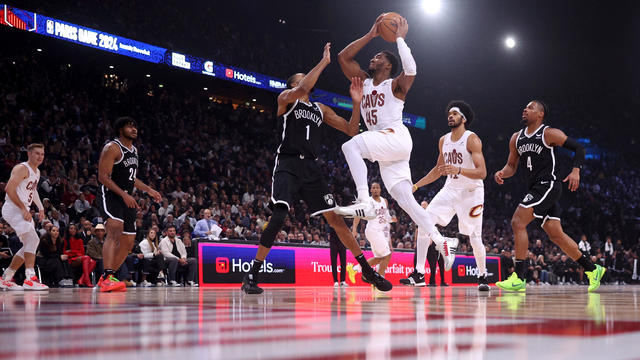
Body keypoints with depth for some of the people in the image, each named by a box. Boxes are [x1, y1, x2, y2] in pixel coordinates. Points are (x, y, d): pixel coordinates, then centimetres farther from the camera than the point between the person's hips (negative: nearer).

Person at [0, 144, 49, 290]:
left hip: (23, 211, 10)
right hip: (13, 209, -10)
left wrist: (40, 207, 23)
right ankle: (29, 279, -24)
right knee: (33, 239, -22)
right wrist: (23, 209, -23)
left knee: (29, 246, 10)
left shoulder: (37, 172, 16)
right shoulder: (22, 168, -14)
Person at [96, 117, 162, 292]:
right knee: (115, 231, -29)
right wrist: (124, 194, -25)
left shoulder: (134, 150, 18)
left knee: (128, 242, 8)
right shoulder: (112, 148, -10)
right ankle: (107, 277, -36)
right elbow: (102, 176, -17)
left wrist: (148, 190, 20)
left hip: (127, 198, 9)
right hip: (109, 195, -9)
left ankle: (106, 278, 18)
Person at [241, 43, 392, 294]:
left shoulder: (321, 110, 22)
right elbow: (302, 89, -17)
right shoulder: (286, 98, 7)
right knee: (279, 217, -22)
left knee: (335, 218, 1)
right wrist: (324, 62, -9)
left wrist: (356, 102, 6)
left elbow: (351, 130, 19)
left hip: (310, 168, 5)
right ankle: (252, 275, -15)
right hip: (287, 164, -5)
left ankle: (367, 271, 8)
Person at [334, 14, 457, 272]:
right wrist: (371, 35, 14)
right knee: (405, 200, 1)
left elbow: (411, 70, -21)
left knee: (351, 146, -29)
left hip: (396, 138, -7)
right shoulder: (364, 81, 21)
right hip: (385, 153, 7)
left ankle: (364, 203, -36)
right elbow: (343, 57, 16)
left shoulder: (395, 85, 2)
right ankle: (441, 243, 3)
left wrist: (400, 38, -11)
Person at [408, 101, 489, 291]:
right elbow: (438, 169, 20)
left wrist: (459, 170, -38)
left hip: (471, 191, -5)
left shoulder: (472, 139, -14)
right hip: (450, 189, 6)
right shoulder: (443, 140, 7)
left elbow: (482, 172, -23)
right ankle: (419, 271, -12)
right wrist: (416, 185, 13)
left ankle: (482, 276, 22)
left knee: (475, 238, -2)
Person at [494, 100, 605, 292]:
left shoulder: (550, 134, -5)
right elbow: (512, 165, 20)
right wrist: (502, 173, -3)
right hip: (535, 189, 8)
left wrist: (576, 170, -20)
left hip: (548, 186, -8)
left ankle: (518, 278, -16)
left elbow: (578, 147, -4)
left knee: (518, 222, -17)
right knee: (556, 235, 8)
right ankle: (592, 269, 21)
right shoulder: (516, 138, 14)